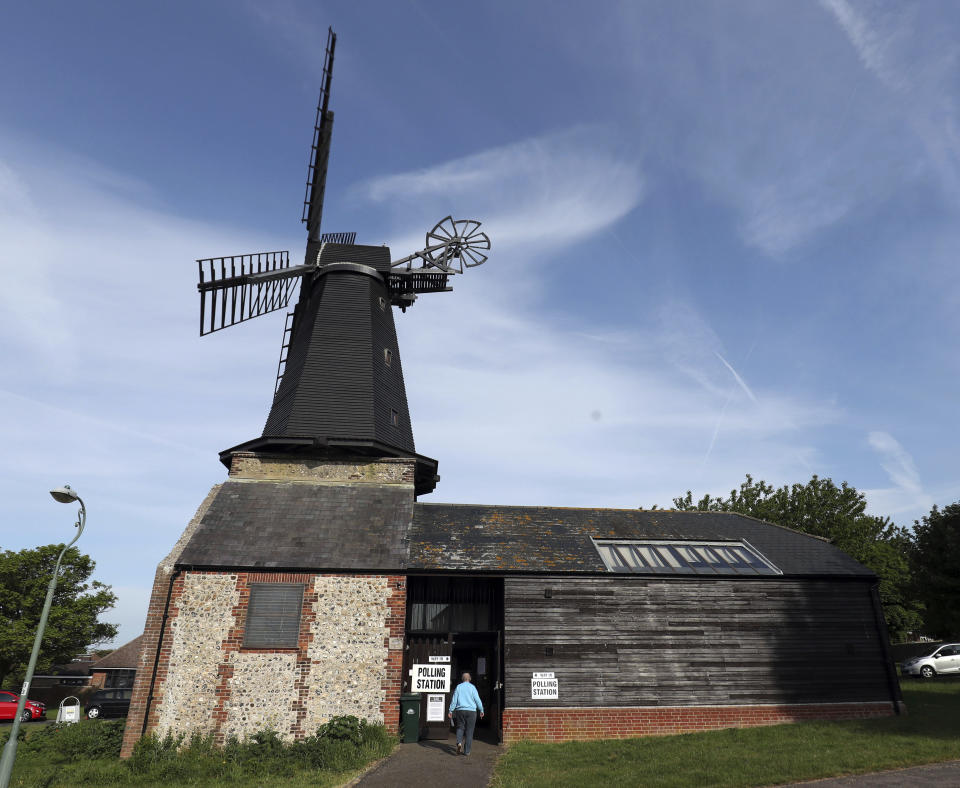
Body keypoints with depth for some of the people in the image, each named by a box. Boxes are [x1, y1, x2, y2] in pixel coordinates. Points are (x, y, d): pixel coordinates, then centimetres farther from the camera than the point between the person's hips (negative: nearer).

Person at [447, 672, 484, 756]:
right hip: (471, 711, -1)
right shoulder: (472, 687, -1)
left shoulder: (458, 687, 4)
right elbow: (477, 700, -2)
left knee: (460, 728, 12)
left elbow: (454, 700, 1)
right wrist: (481, 711, 7)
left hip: (460, 711, 1)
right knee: (469, 731, 6)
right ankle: (466, 751, 5)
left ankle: (459, 742, -14)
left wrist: (450, 711, 3)